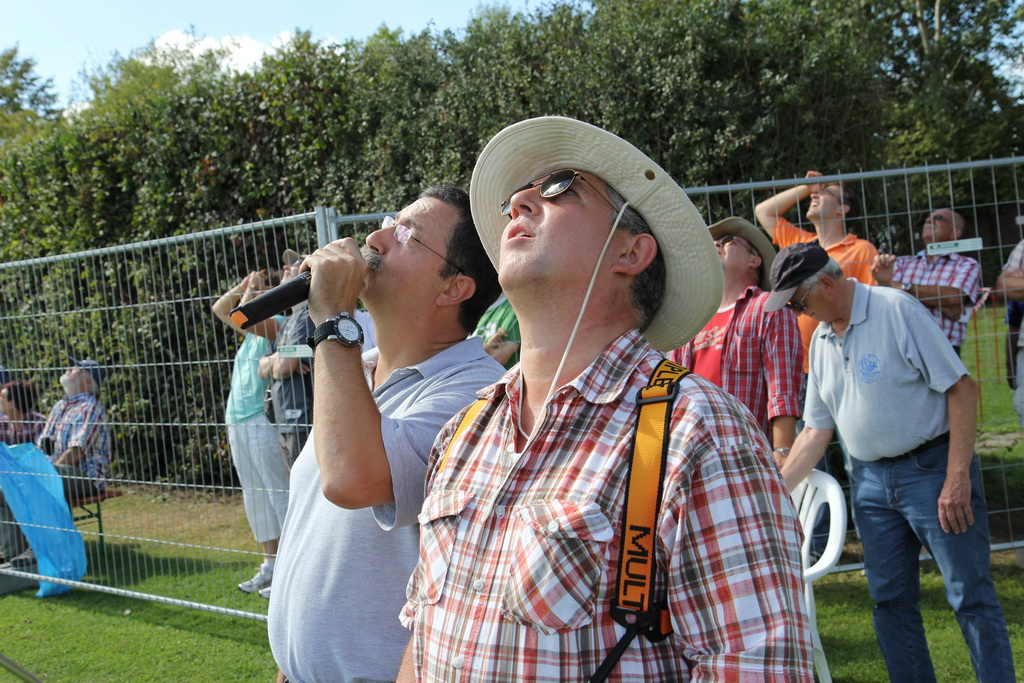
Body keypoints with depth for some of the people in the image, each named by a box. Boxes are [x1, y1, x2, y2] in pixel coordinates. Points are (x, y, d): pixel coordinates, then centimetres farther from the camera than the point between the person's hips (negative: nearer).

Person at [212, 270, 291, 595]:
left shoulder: (277, 323, -9)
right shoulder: (253, 331, 16)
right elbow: (220, 309, 30)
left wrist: (252, 287, -10)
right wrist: (243, 284, 16)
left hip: (262, 421, -10)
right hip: (238, 422, 10)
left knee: (279, 495, -6)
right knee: (255, 496, 13)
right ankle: (270, 566, 22)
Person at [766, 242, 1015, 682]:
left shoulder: (895, 309, -11)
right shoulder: (821, 339, 10)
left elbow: (961, 388, -14)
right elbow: (816, 430, 15)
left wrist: (957, 478, -19)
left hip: (932, 467, -7)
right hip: (872, 481, 7)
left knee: (970, 594, -3)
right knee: (890, 599, 10)